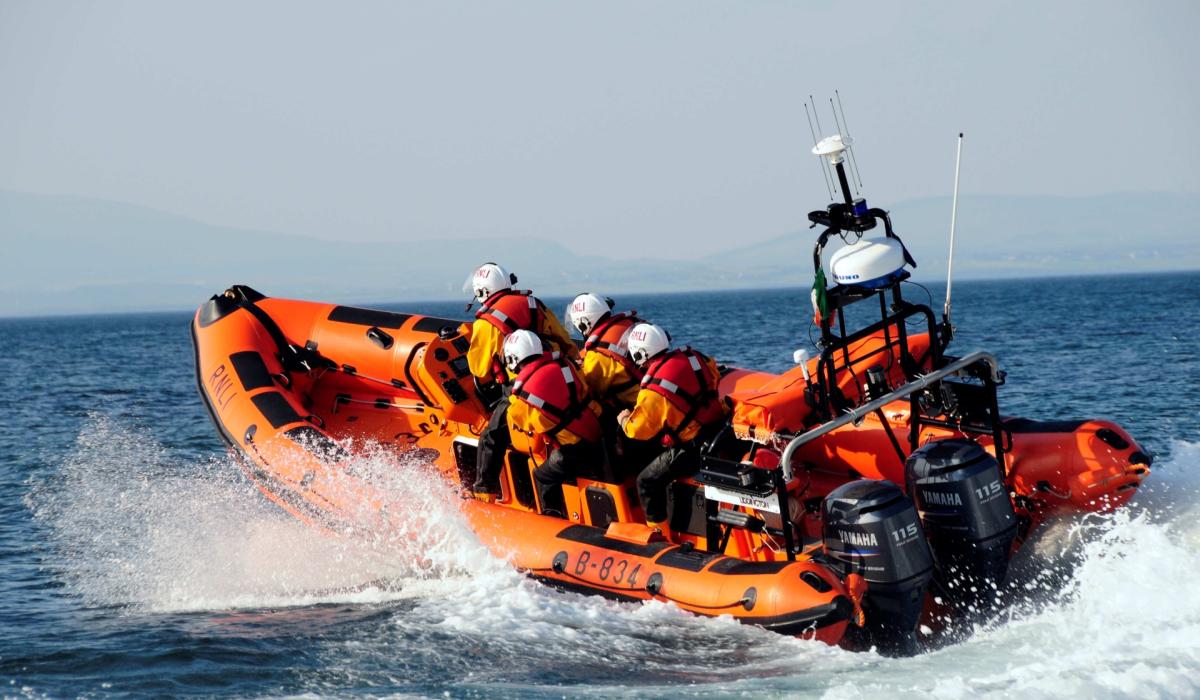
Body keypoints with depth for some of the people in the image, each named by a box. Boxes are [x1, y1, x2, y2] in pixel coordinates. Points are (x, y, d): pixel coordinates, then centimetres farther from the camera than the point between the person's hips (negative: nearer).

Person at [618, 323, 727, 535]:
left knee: (647, 481, 5)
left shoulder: (654, 390, -18)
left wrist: (624, 420, 14)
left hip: (692, 449, -8)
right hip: (719, 434, 8)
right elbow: (715, 376, 21)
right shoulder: (692, 357, 0)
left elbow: (637, 430, -9)